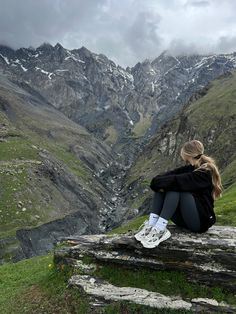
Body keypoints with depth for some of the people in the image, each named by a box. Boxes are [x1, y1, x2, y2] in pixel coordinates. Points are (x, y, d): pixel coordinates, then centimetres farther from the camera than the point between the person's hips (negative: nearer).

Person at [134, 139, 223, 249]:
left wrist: (157, 182, -18)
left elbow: (177, 181, -29)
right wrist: (158, 181, -26)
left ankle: (160, 229, -35)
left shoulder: (205, 173, -17)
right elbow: (171, 174, -7)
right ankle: (151, 224, -24)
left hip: (200, 221, -8)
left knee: (175, 187, -29)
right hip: (183, 218, 8)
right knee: (162, 186, -11)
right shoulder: (190, 168, 8)